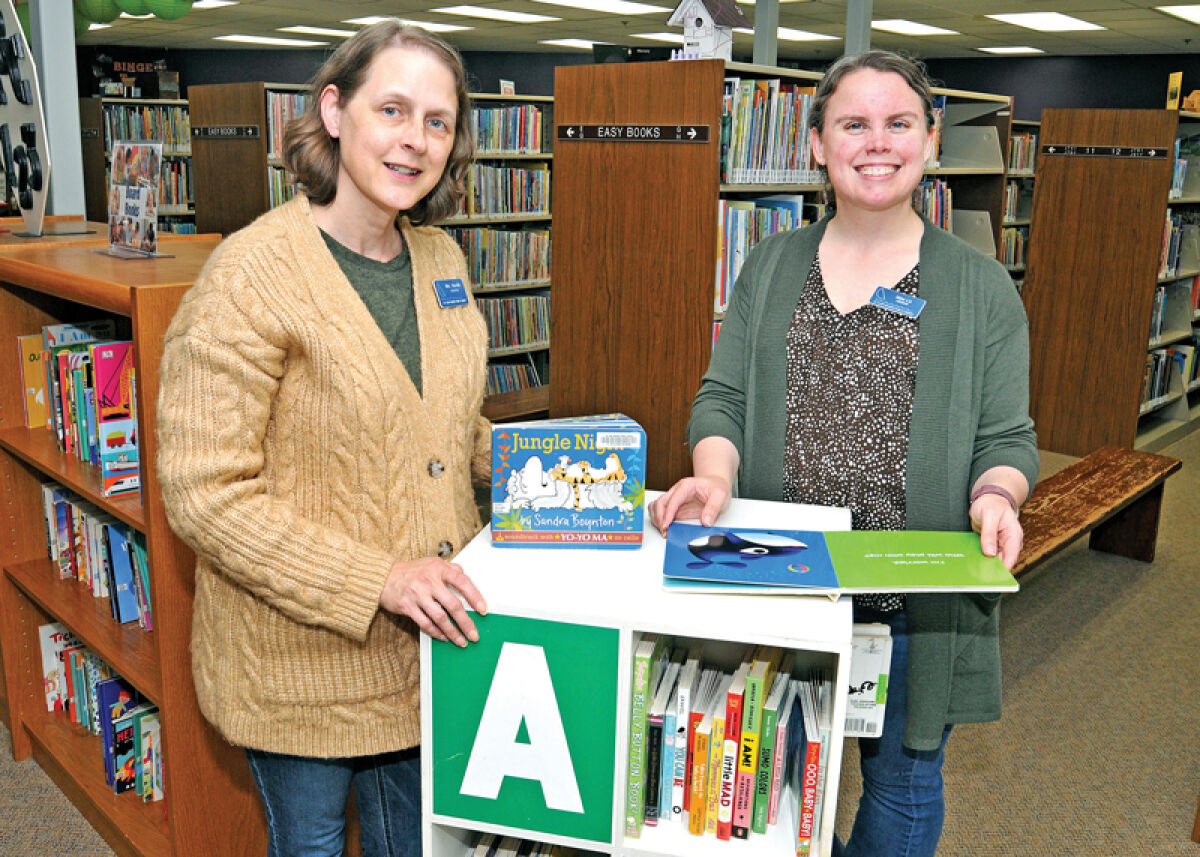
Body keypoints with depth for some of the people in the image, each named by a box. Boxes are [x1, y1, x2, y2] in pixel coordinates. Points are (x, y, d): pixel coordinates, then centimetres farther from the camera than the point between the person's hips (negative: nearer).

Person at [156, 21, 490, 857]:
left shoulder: (442, 258, 3)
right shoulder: (252, 275, -19)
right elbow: (205, 494, -21)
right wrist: (376, 580, -24)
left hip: (430, 632, 6)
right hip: (298, 657, -6)